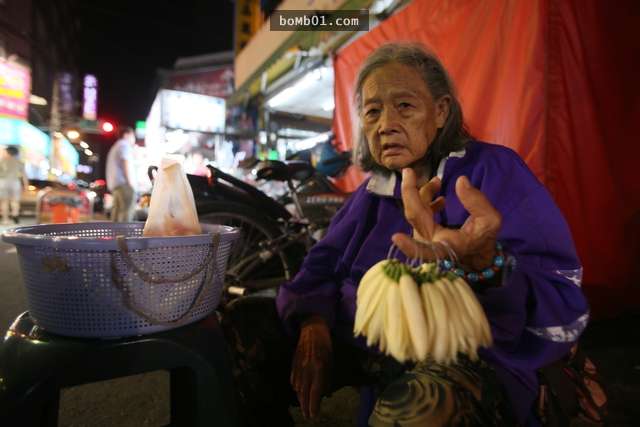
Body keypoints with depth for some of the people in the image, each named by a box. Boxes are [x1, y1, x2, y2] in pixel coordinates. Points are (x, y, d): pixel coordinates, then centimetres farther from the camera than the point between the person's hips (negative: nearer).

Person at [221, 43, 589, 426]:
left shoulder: (496, 171, -10)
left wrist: (486, 267, -42)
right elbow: (323, 263, 8)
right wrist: (313, 323, -13)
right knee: (243, 322, 2)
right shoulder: (375, 189, 11)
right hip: (363, 340, 6)